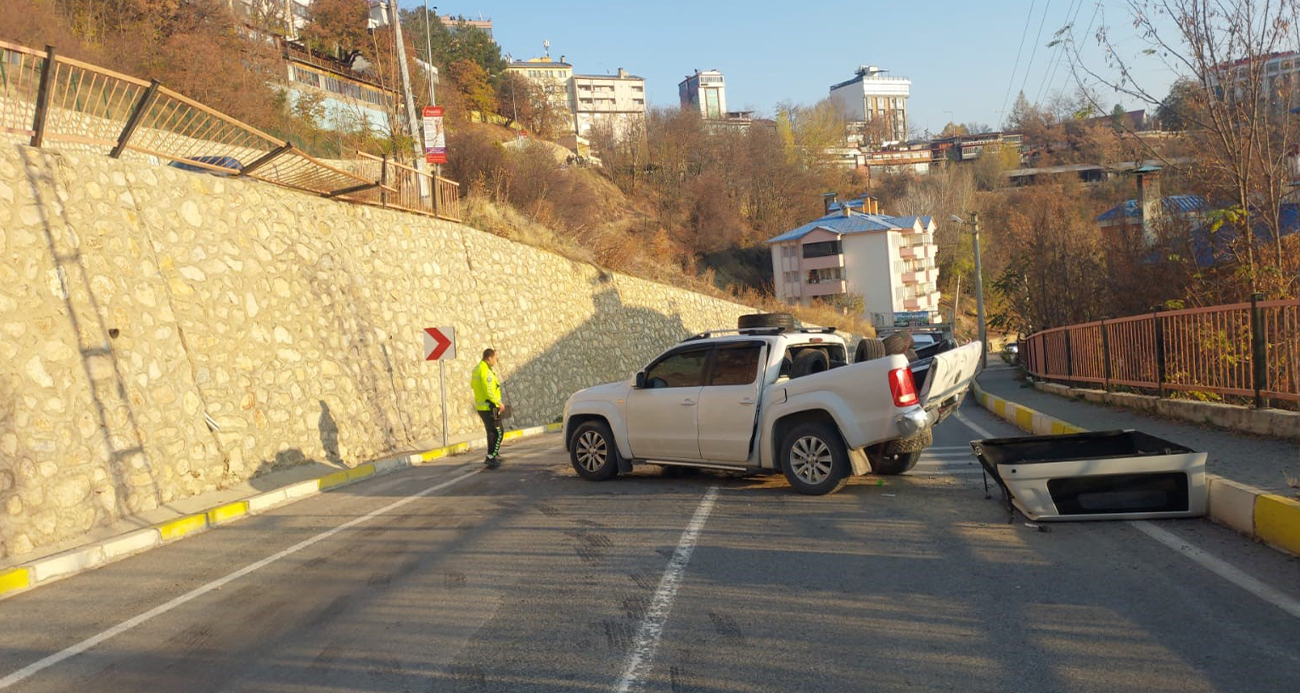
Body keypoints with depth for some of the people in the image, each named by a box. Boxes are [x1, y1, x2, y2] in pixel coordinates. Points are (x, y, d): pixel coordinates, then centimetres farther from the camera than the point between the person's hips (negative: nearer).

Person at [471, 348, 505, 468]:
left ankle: (495, 454, 31)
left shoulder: (477, 369, 9)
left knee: (492, 431, 21)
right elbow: (489, 392, -25)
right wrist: (499, 403, -13)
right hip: (490, 406, -9)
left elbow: (472, 384, 23)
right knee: (497, 432, -2)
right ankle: (491, 458, -5)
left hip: (481, 406, 9)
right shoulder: (486, 371, -21)